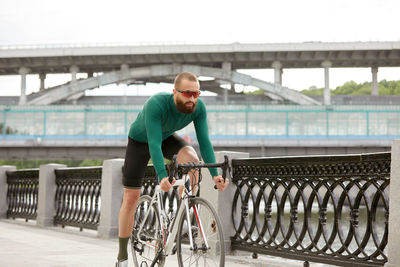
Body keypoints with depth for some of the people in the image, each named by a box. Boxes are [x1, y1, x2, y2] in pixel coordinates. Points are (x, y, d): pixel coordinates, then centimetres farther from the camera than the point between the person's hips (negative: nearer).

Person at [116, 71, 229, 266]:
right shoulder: (156, 104, -39)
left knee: (192, 159, -30)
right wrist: (162, 176, -57)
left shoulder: (198, 107, -26)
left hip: (167, 137, 3)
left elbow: (204, 141, -27)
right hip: (140, 140, -3)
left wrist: (215, 174, -38)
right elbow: (154, 144, -45)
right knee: (131, 199, -3)